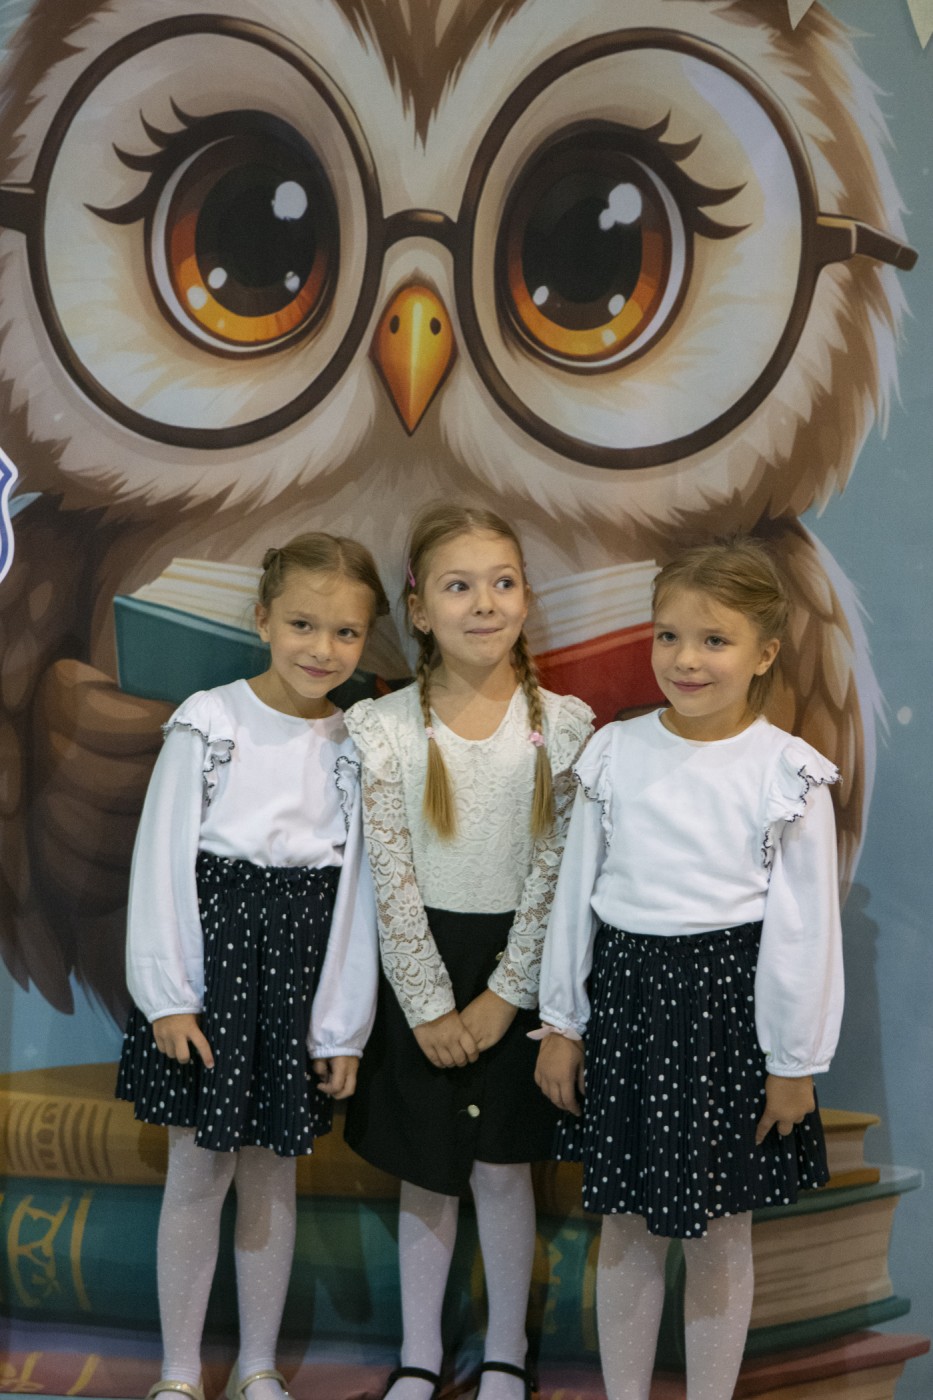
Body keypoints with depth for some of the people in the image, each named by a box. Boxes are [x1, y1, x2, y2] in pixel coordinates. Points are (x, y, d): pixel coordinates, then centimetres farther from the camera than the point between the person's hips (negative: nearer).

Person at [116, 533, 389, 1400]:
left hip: (300, 974, 2)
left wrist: (344, 1026, 1)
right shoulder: (210, 724, -7)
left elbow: (355, 890, 2)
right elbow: (162, 859, -6)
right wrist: (167, 995, -9)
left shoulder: (355, 746, 1)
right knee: (198, 1172, 6)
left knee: (272, 1175, 12)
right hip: (211, 964, -2)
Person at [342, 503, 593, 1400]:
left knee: (502, 1167, 11)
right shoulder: (382, 728, -9)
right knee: (425, 1175, 12)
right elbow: (392, 884, -9)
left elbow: (554, 875, -7)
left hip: (518, 967, 0)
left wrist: (504, 995, -9)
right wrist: (431, 1007, -10)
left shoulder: (564, 725, -7)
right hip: (419, 969, 0)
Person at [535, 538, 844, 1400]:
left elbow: (806, 926, -5)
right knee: (626, 1224, 14)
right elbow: (576, 893, 6)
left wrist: (796, 1062, -4)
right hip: (625, 993, 3)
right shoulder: (615, 754, 0)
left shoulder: (789, 772, -8)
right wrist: (562, 1024, 7)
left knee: (720, 1232, 11)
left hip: (728, 1004, -3)